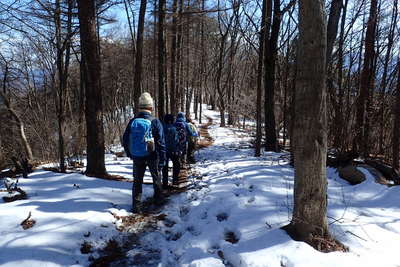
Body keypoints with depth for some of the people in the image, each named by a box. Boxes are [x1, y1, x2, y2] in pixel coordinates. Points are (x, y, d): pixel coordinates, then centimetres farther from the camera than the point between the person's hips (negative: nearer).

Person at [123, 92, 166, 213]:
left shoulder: (132, 121, -3)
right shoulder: (155, 122, -12)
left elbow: (125, 139, 4)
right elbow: (161, 143, -13)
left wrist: (129, 153, 18)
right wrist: (162, 159, -6)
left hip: (137, 157, 2)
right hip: (152, 157, -2)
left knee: (137, 180, 12)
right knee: (156, 177, 20)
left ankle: (136, 206, 13)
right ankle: (158, 199, 34)